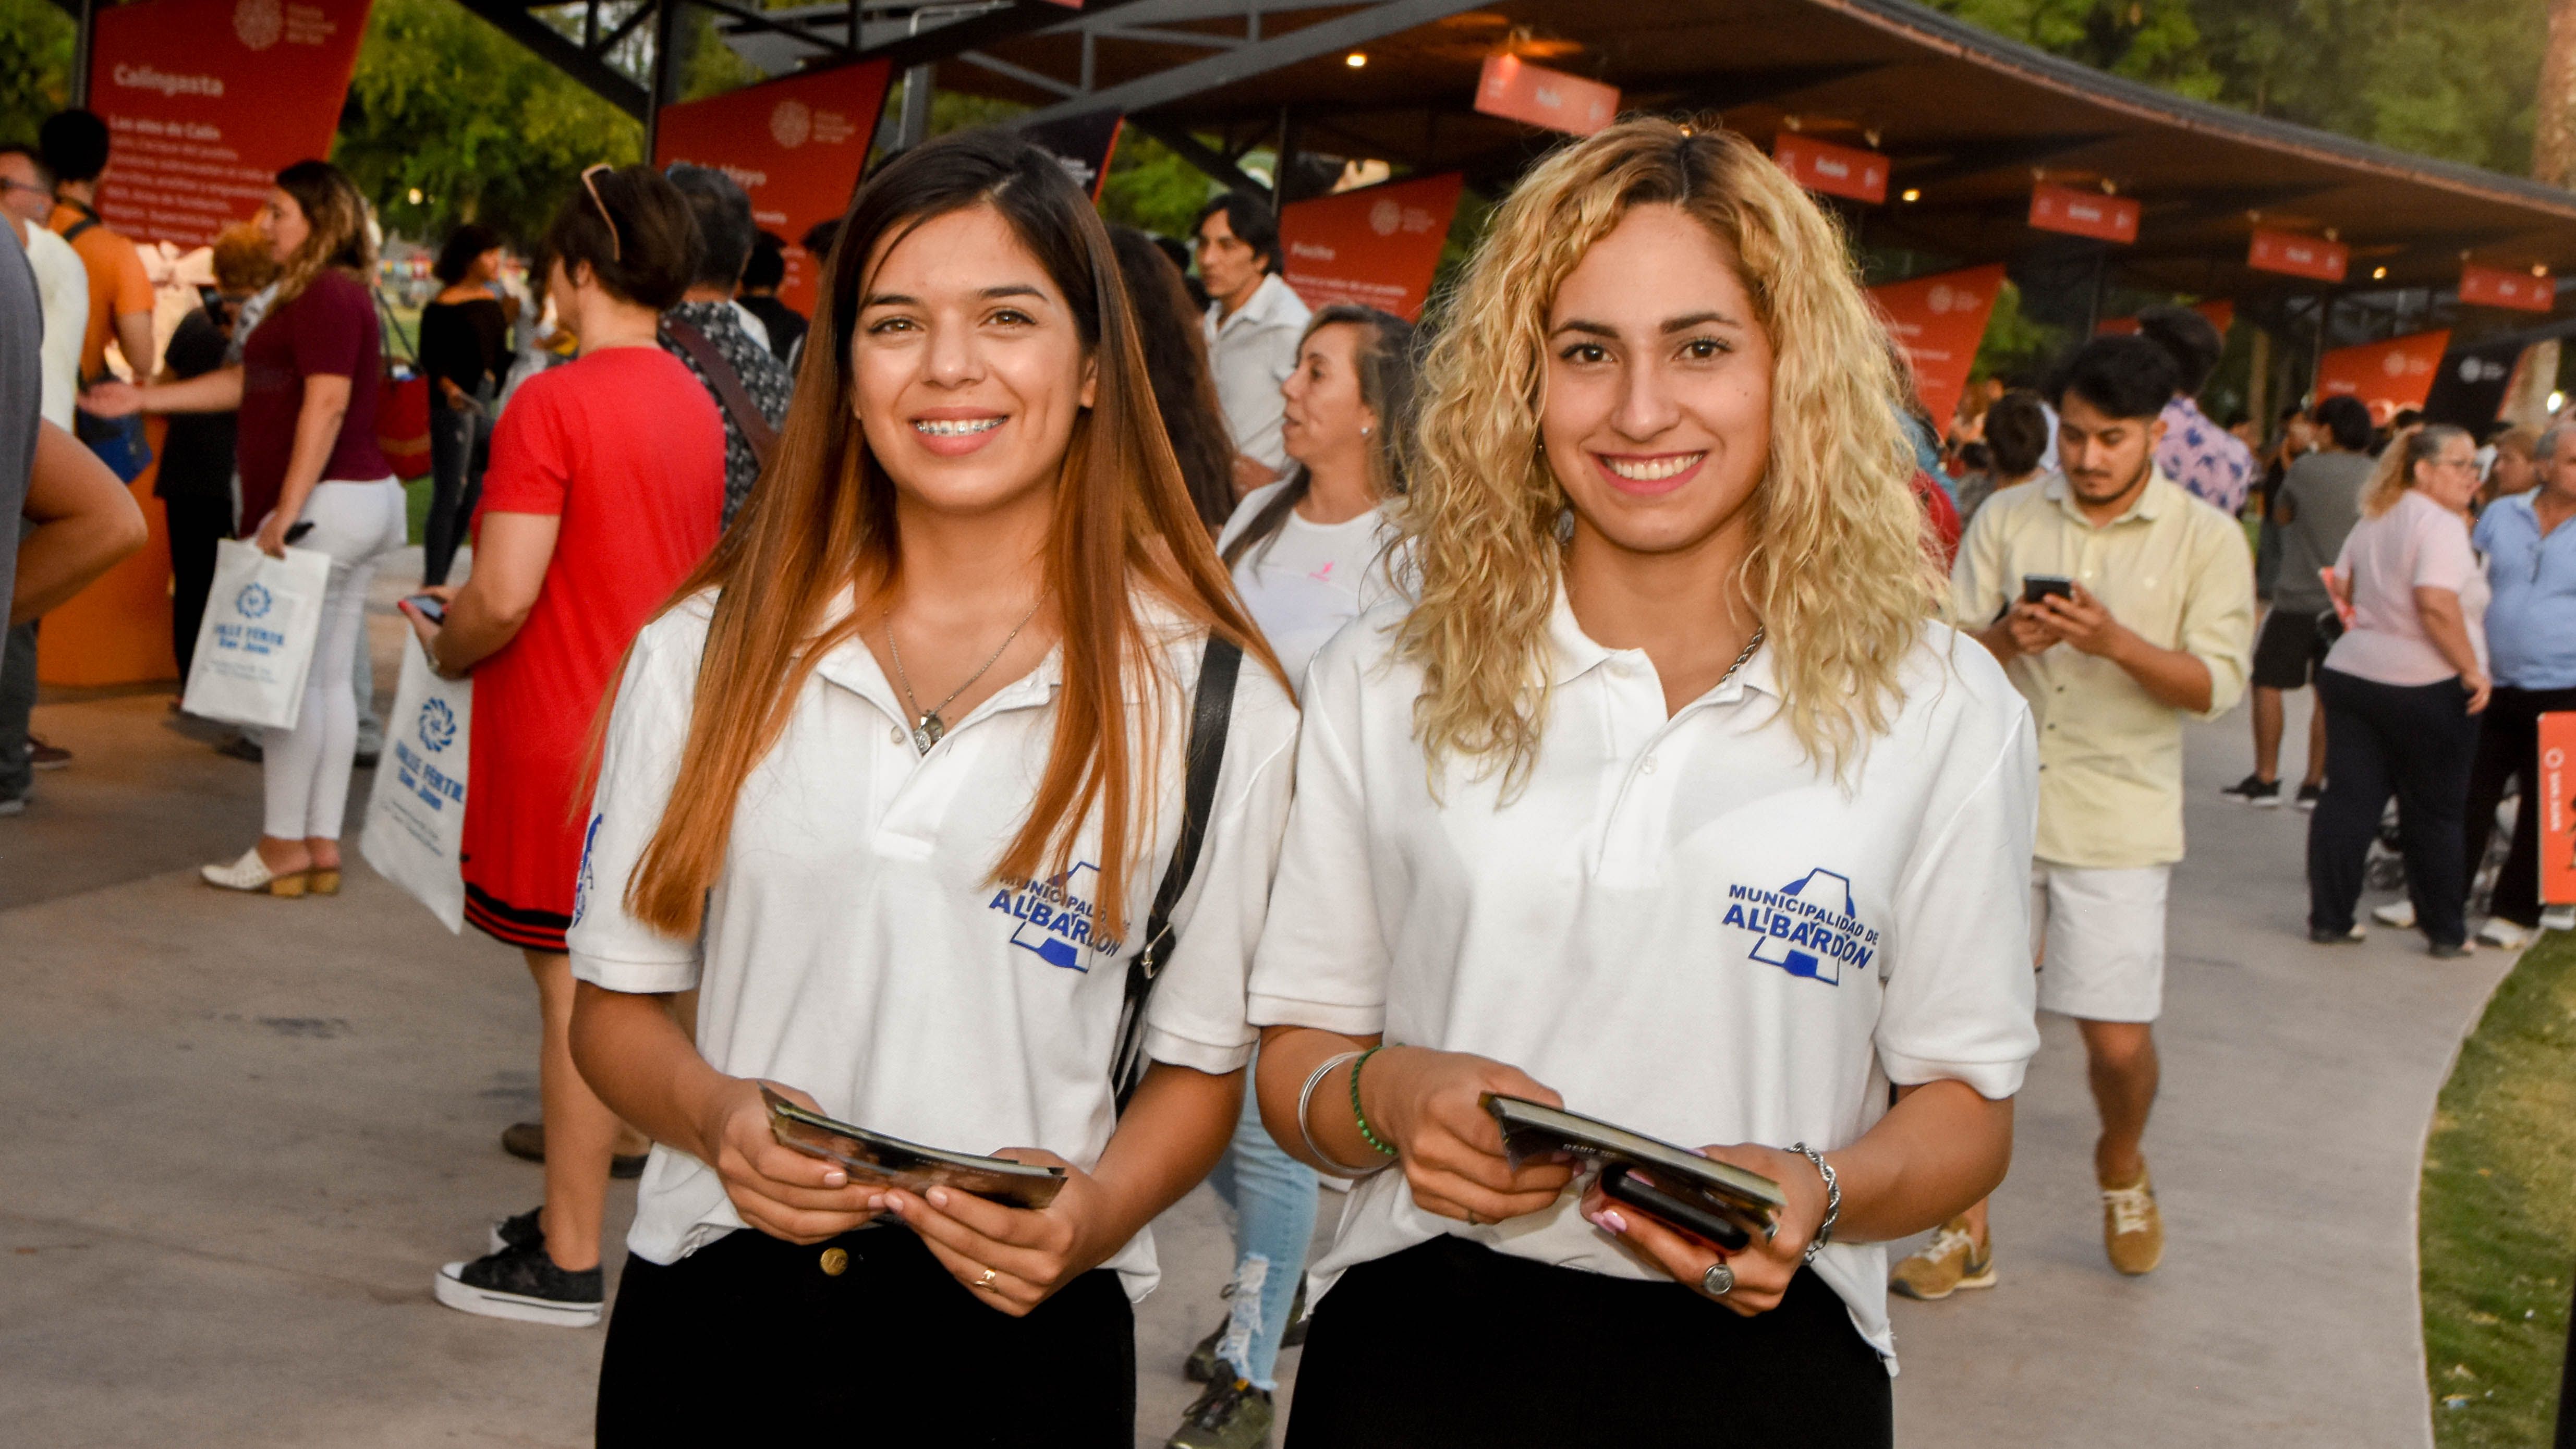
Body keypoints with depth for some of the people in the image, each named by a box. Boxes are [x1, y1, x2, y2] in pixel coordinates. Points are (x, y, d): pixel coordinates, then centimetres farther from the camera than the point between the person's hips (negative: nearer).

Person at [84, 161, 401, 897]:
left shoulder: (328, 296, -13)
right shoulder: (330, 296, 20)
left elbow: (326, 403, -22)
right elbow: (249, 381, 26)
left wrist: (287, 511, -24)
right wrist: (142, 398, 26)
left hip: (324, 504, -10)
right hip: (356, 504, 10)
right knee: (328, 679, 10)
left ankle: (283, 847, -1)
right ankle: (322, 845, 13)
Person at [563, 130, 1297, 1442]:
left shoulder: (1208, 700, -4)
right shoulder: (709, 649, 1)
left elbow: (1202, 1064, 3)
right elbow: (618, 1007, 7)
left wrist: (1096, 1215, -16)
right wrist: (717, 1116, -13)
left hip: (1018, 1331, -1)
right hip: (713, 1314, 2)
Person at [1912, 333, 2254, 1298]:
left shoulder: (2206, 539, 0)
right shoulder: (2006, 519, 6)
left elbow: (2216, 684, -7)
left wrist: (2116, 642, -23)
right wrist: (2007, 637, -18)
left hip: (2117, 822, -2)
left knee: (2118, 1039, -2)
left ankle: (2121, 1166, 33)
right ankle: (1968, 1233, 18)